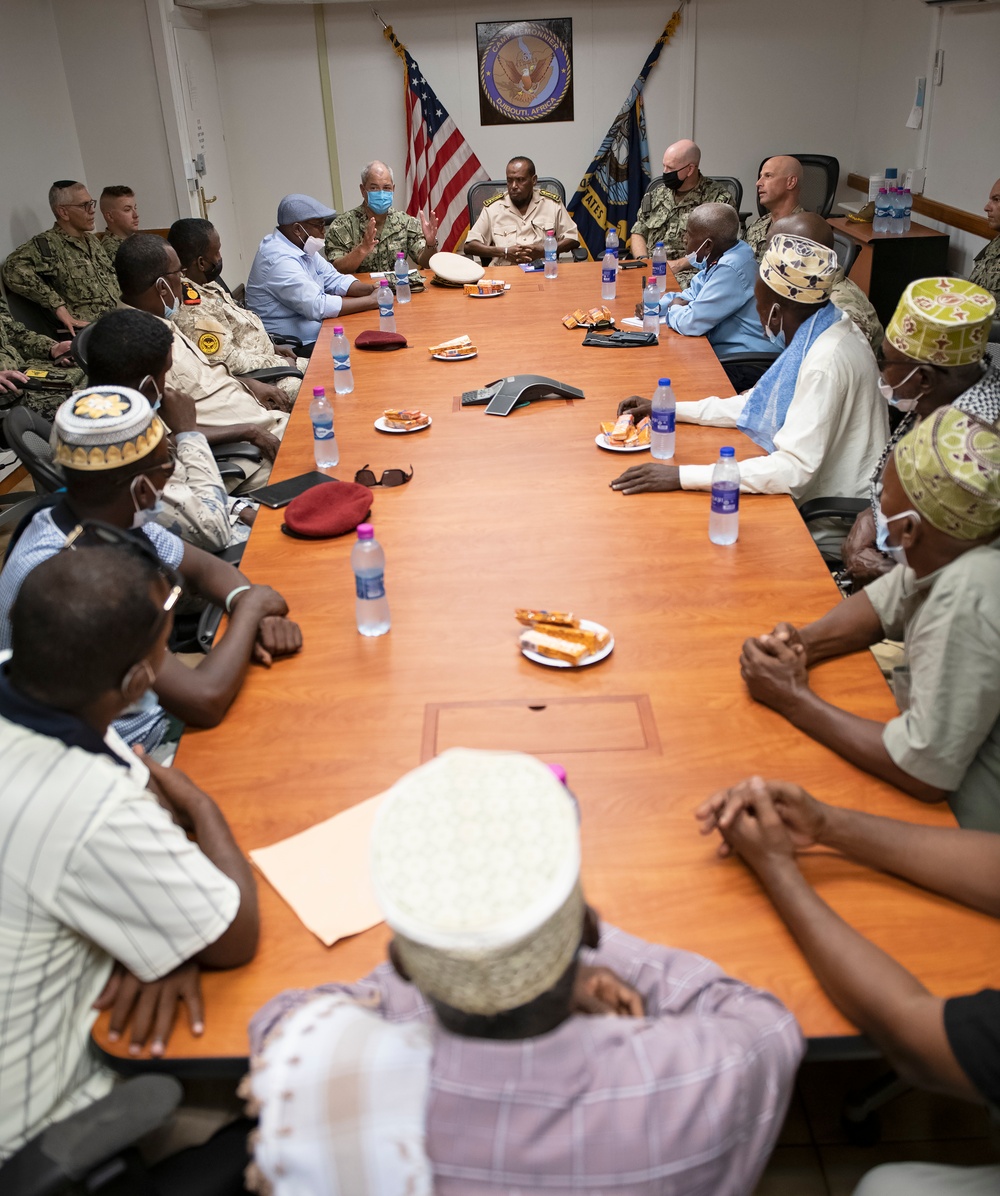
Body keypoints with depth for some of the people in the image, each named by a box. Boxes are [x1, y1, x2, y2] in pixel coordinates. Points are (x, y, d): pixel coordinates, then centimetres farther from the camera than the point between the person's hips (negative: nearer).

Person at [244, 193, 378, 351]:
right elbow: (318, 306, -27)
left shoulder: (303, 246, 7)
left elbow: (334, 280, 10)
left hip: (315, 333, 9)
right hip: (296, 347, -9)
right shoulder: (280, 259, -22)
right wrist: (372, 301, -22)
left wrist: (372, 289, -7)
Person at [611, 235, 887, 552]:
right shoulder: (814, 335, 2)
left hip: (828, 528, -8)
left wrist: (681, 476, -34)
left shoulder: (827, 361, -27)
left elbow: (795, 469, -32)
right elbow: (758, 404, 12)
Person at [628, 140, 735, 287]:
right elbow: (638, 233, 21)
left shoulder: (719, 197, 0)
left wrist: (679, 264, -15)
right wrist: (643, 260, 0)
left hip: (690, 272, -4)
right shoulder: (656, 194, 19)